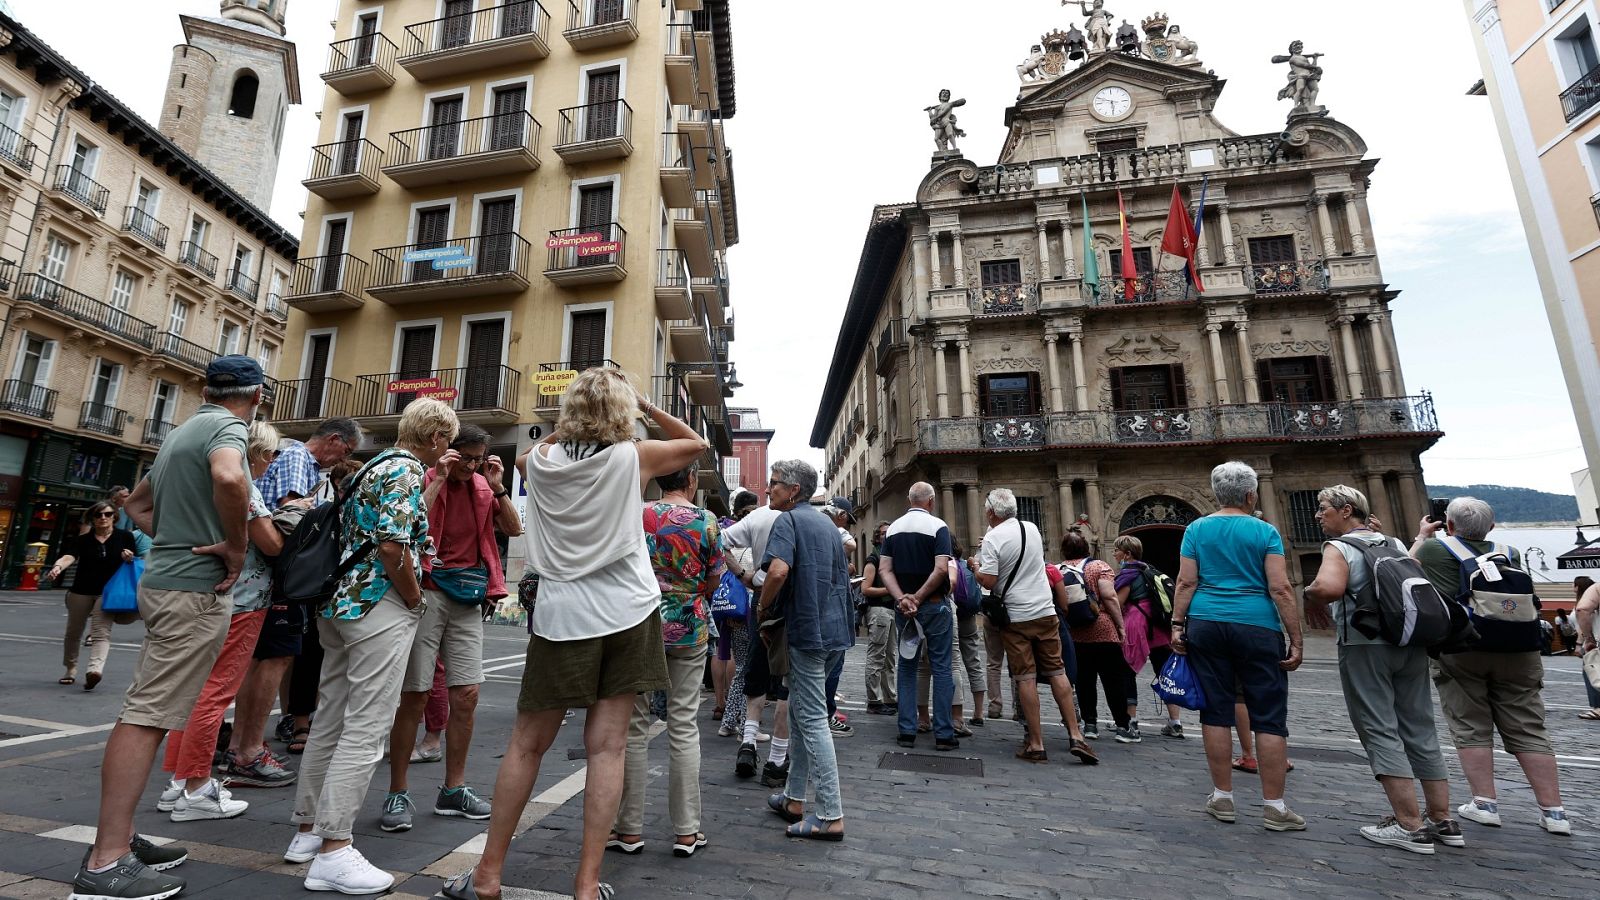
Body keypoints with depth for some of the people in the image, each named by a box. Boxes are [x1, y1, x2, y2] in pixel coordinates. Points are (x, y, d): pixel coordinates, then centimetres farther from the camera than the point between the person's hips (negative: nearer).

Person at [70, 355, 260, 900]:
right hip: (197, 588, -10)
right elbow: (229, 478, -35)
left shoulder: (182, 432, 18)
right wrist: (235, 548, -21)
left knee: (145, 712, 14)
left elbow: (137, 503, 29)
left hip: (167, 579, 10)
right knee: (148, 716, -7)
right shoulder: (227, 428, -12)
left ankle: (117, 838, 23)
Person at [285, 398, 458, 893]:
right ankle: (333, 851, 2)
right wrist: (416, 599, -11)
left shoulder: (377, 465, 15)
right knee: (365, 730, -4)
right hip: (381, 607, -10)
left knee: (330, 721, 16)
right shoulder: (407, 470, -14)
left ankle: (308, 829, 28)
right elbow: (392, 547, -22)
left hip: (342, 603, 10)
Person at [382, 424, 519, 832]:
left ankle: (453, 790, 20)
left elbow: (514, 529, 4)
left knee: (466, 694, 5)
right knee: (415, 697, 0)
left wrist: (497, 487, -5)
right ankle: (397, 794, 16)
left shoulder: (481, 486, 10)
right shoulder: (426, 480, -3)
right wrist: (438, 480, -19)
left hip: (468, 596, 5)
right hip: (428, 592, -4)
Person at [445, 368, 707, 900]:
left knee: (526, 745, 12)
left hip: (562, 615, 2)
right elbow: (697, 443, 12)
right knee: (607, 746, 4)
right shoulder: (633, 457, -4)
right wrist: (647, 406, 13)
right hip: (625, 614, -1)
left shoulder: (544, 461, 2)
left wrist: (568, 426, 19)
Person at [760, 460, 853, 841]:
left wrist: (764, 607, -10)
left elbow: (778, 570, -27)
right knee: (801, 712, 18)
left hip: (808, 630, -9)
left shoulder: (788, 520, -10)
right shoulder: (827, 522, 16)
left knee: (812, 720, -1)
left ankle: (830, 816, 6)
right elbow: (843, 572, 23)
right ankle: (794, 798, 28)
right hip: (836, 629, 9)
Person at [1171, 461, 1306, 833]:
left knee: (1216, 712, 7)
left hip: (1206, 624, 2)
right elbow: (1280, 589, -6)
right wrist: (1296, 640, -1)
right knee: (1269, 717, 7)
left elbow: (1186, 582, -1)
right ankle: (1274, 807, 11)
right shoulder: (1265, 532, 0)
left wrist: (1177, 624, 2)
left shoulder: (1196, 529, 5)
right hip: (1257, 627, -2)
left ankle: (1223, 798, 15)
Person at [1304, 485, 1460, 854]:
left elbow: (1328, 587, -27)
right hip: (1412, 643, 7)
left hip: (1365, 644, -7)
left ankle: (1410, 826, -2)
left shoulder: (1340, 547, -9)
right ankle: (1442, 821, 20)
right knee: (1420, 730, 14)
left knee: (1380, 731, -2)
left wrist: (1310, 595, -7)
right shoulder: (1395, 544, 14)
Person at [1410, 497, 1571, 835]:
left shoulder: (1435, 548, 0)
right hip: (1517, 647, 4)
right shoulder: (1510, 553, 15)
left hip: (1462, 647, -4)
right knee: (1528, 730, 9)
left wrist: (1422, 535, 24)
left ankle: (1485, 804, 6)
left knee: (1471, 728, 4)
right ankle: (1553, 811, 11)